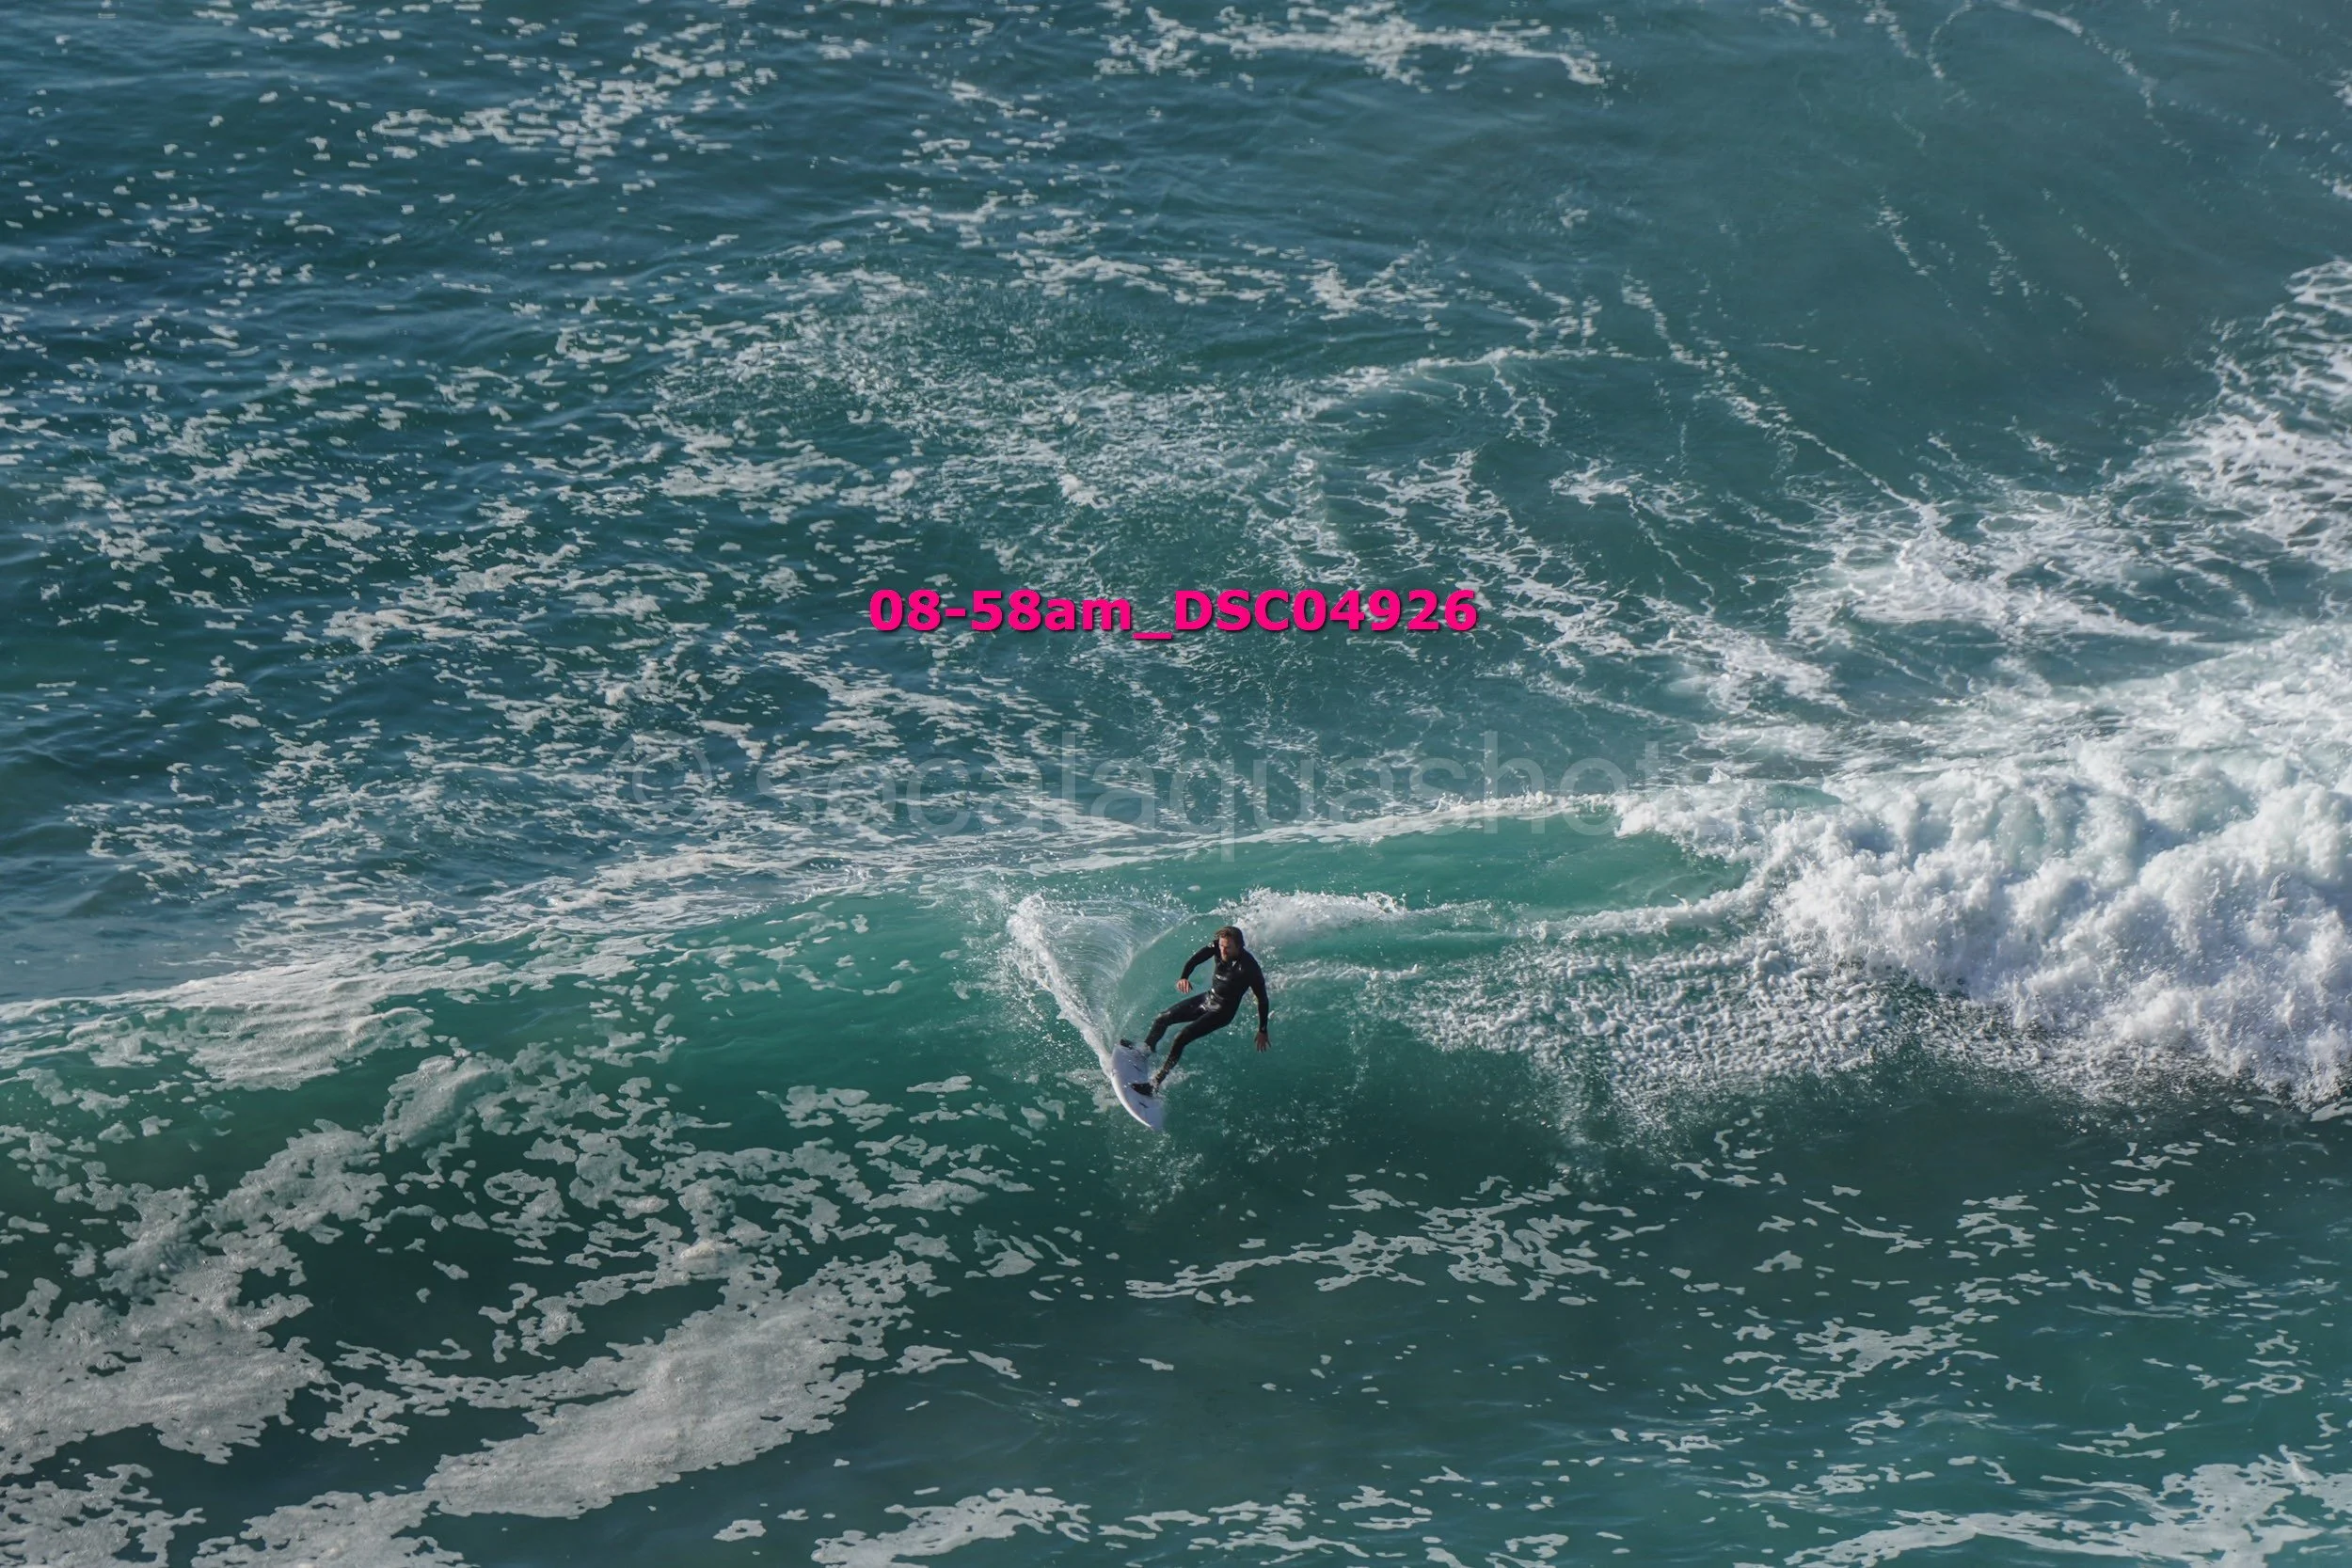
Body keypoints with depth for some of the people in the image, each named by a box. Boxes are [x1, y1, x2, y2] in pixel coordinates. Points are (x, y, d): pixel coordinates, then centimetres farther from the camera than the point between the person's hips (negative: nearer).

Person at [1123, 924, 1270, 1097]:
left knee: (1181, 1038, -20)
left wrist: (1262, 1031, -14)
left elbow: (1262, 999, -19)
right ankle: (1147, 1047, 43)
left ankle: (1155, 1085, -15)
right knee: (1162, 1019, 11)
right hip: (1208, 997, 7)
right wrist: (1184, 977, -39)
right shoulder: (1217, 947, -13)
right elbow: (1195, 960, -17)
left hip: (1222, 1011, -7)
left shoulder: (1249, 968, -28)